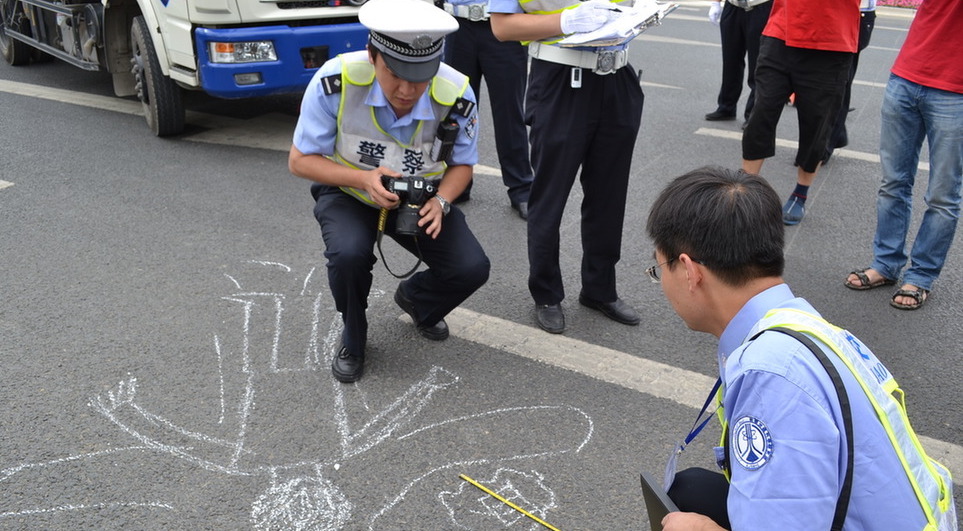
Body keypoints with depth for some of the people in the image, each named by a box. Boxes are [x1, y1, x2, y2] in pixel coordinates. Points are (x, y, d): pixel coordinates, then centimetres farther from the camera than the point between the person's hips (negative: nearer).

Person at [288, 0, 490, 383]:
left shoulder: (457, 96, -25)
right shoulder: (335, 82, -30)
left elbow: (462, 164, -6)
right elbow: (300, 161, -18)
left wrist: (440, 202, -27)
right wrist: (363, 179, -34)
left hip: (421, 197, 2)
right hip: (348, 192, -2)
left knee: (472, 268, -15)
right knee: (349, 254, -33)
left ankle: (415, 299, 23)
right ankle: (352, 340, 1)